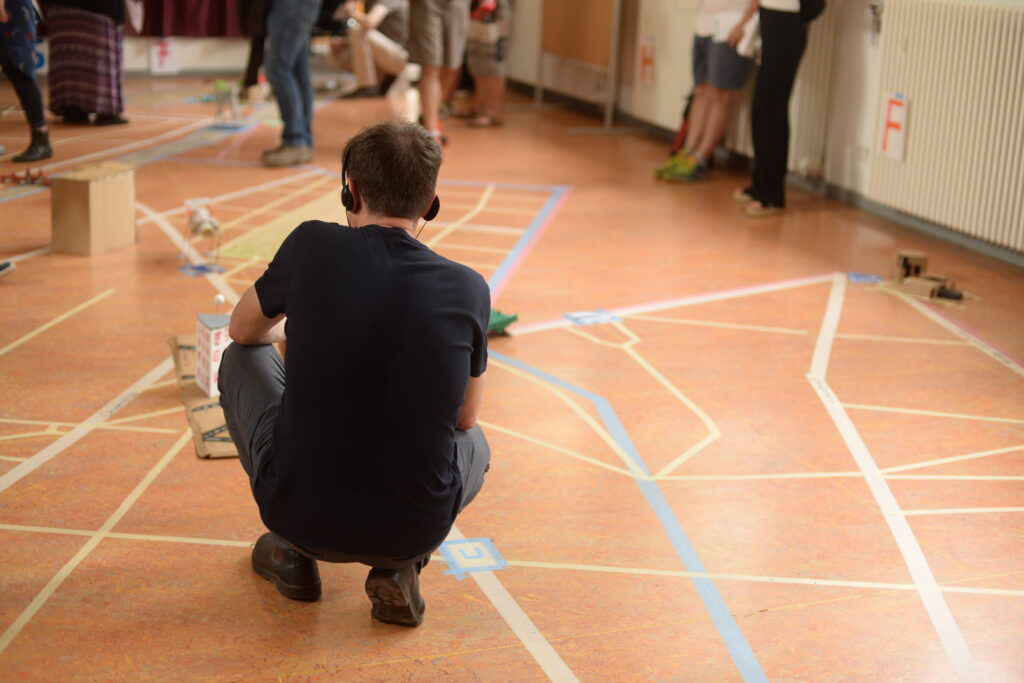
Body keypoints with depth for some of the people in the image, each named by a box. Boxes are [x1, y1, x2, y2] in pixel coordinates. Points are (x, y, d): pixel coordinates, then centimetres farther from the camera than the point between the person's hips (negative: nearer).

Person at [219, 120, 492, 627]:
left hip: (300, 511, 0)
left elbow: (244, 331, 15)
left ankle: (292, 552, 24)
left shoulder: (312, 247, -7)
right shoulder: (469, 290, -4)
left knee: (243, 359, 25)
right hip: (416, 527, 1)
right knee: (473, 445, 36)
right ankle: (399, 568, 9)